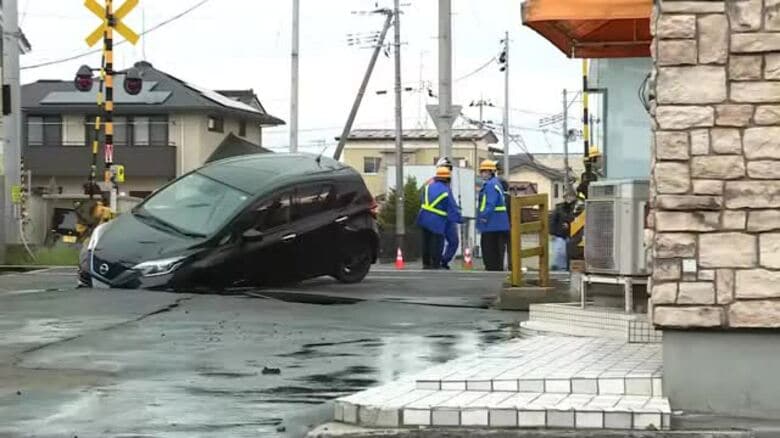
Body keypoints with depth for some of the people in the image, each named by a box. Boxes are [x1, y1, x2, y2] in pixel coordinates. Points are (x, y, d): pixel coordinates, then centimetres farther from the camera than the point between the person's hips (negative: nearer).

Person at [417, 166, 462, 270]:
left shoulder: (428, 187, 5)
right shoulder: (446, 191, -10)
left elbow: (422, 200, 16)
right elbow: (452, 208, -6)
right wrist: (459, 219, 4)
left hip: (424, 219, 6)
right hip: (437, 222, -6)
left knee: (426, 242, 15)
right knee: (437, 245, 2)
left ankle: (426, 264, 22)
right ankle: (435, 265, 2)